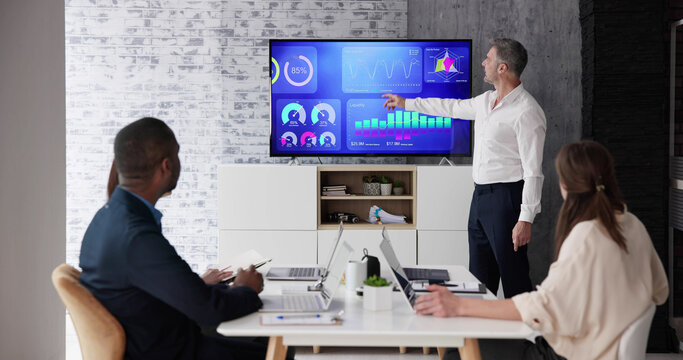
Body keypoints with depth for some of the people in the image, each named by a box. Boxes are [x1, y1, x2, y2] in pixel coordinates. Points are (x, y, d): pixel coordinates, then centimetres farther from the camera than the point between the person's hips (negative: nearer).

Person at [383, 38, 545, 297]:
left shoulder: (527, 112, -15)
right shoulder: (486, 101, 12)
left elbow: (533, 171, -18)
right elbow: (453, 107, 29)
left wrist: (526, 219, -22)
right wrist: (406, 103, 36)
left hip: (505, 197, -9)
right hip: (480, 195, 9)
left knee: (513, 276, -3)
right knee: (479, 277, 14)